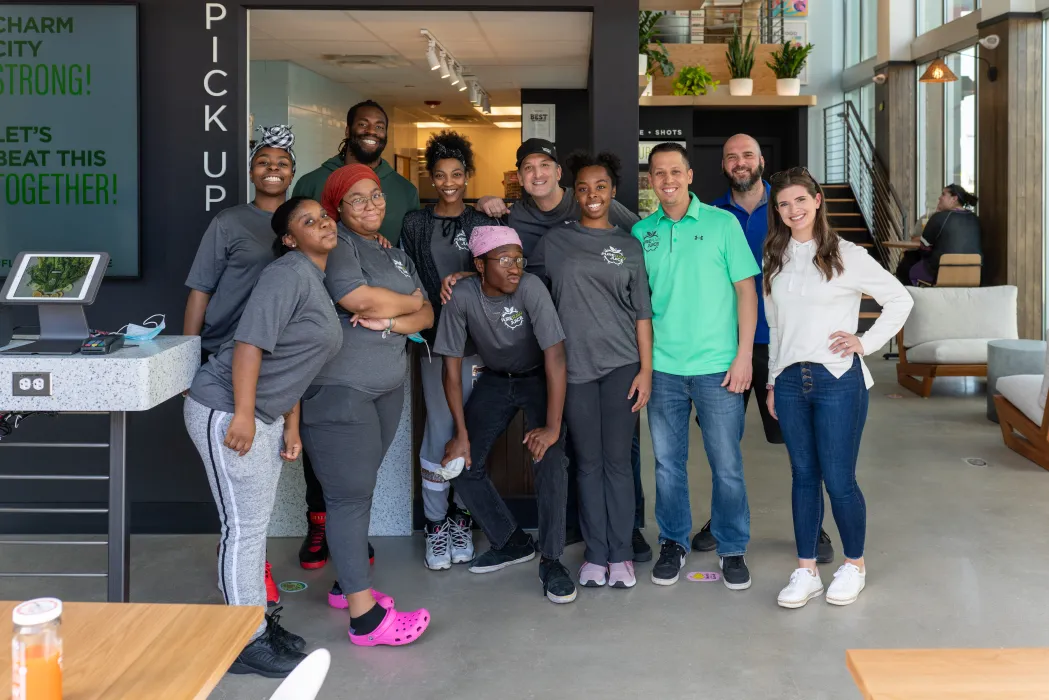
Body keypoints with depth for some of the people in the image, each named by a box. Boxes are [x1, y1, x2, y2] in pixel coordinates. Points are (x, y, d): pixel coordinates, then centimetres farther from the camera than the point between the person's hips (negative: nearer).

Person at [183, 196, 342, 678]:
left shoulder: (317, 282, 14)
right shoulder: (289, 273, -16)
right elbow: (251, 340, -24)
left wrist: (291, 426, 16)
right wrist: (243, 415, -27)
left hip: (264, 415, 10)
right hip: (227, 410, -10)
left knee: (255, 524, 16)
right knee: (243, 526, -4)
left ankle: (258, 621, 27)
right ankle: (247, 644, 5)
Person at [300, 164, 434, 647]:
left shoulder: (397, 256, 20)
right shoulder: (336, 244, -6)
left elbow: (426, 317, 12)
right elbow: (356, 297, -21)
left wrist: (389, 321, -10)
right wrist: (408, 302, -2)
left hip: (388, 388, 8)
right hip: (338, 387, -8)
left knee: (359, 487, 14)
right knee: (350, 494, -7)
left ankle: (347, 583, 27)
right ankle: (365, 616, -6)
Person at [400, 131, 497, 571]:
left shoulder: (483, 225, 9)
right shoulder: (414, 224, 7)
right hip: (434, 340, -1)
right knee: (440, 431, -5)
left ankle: (462, 521, 15)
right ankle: (436, 526, 6)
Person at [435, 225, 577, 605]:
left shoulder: (530, 288, -29)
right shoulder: (462, 296, -22)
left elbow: (555, 356, -30)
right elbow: (452, 366, -14)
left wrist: (553, 426, -32)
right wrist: (462, 433, -14)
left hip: (538, 378, -3)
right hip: (495, 380, 3)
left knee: (549, 461, -22)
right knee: (462, 463, -3)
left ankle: (551, 562, -8)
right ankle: (513, 543, 17)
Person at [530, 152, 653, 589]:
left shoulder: (628, 246, 9)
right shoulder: (555, 241, 8)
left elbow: (641, 312, 7)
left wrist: (645, 369, 0)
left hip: (620, 365, 0)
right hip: (575, 365, 0)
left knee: (617, 461, 1)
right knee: (589, 462, 4)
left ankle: (620, 554, 10)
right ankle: (595, 554, 13)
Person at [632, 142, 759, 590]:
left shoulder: (722, 223, -2)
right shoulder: (640, 233, 6)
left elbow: (746, 290, -1)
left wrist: (744, 355, -7)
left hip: (717, 366, -2)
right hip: (662, 366, 2)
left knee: (727, 464, 4)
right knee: (667, 461, 11)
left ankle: (732, 548, 20)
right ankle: (673, 543, 27)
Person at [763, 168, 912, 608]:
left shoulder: (846, 255, -4)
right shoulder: (775, 260, 11)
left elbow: (900, 300, 0)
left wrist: (866, 342, -7)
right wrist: (773, 382, 15)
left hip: (837, 379, -4)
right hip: (790, 381, 5)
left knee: (839, 479, -2)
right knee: (803, 476, 9)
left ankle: (854, 566, 18)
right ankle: (806, 571, 17)